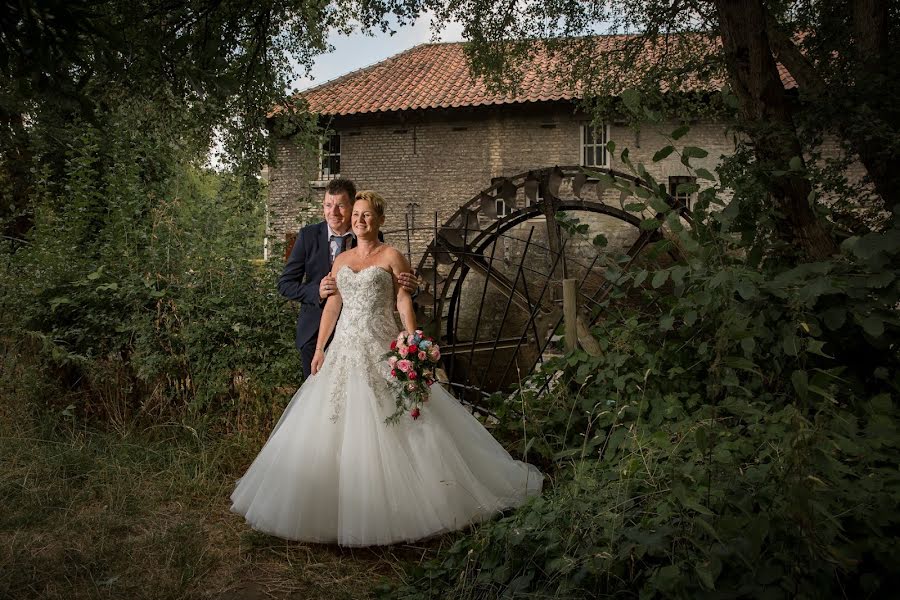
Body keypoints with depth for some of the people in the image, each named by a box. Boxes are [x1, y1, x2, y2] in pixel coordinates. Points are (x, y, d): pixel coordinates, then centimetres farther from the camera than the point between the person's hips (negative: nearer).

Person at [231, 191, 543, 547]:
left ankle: (401, 506, 9)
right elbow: (332, 306, 15)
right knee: (337, 427, 5)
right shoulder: (341, 260, 15)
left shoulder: (391, 257, 1)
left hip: (381, 349, -5)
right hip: (344, 350, 5)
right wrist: (319, 349, 9)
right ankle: (344, 507, 17)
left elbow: (405, 304, -7)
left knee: (385, 427, -4)